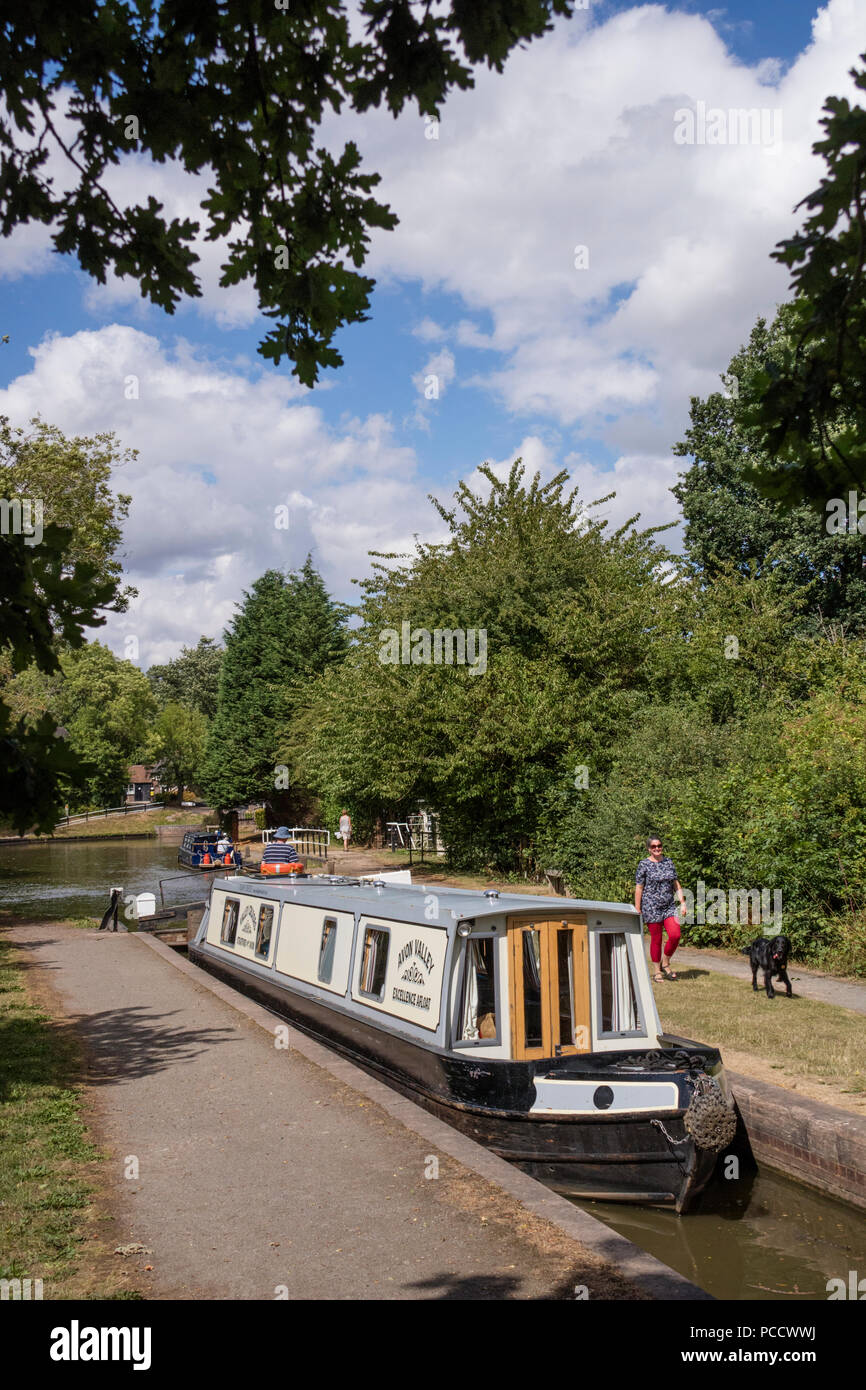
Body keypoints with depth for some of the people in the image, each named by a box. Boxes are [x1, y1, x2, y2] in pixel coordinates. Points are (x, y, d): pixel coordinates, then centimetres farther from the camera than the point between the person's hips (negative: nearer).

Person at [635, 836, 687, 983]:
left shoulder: (668, 862, 10)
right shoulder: (644, 865, -3)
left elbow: (676, 884, 13)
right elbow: (638, 888, -4)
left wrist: (683, 903, 5)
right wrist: (637, 909, -6)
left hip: (668, 906, 4)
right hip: (651, 907, -4)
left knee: (675, 935, -11)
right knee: (656, 939, 2)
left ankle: (666, 964, 11)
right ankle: (657, 971, 16)